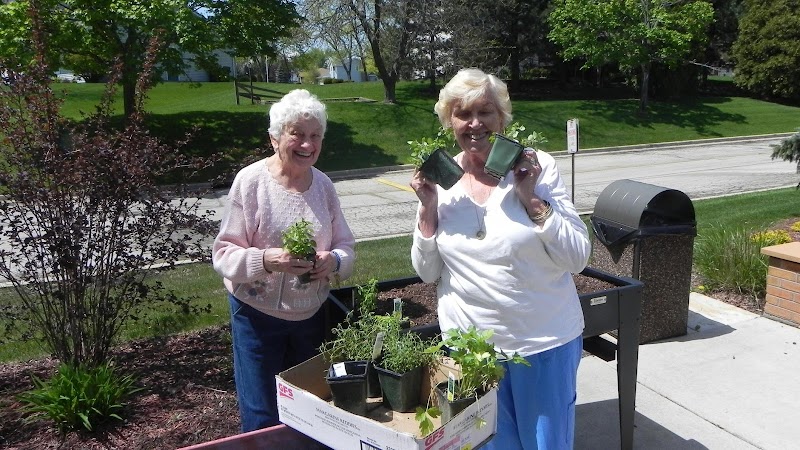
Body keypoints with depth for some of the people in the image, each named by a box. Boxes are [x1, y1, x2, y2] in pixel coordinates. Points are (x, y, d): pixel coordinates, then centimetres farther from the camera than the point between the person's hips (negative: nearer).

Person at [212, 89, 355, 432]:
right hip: (258, 315, -4)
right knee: (263, 422, 8)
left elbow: (346, 246, 4)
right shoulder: (251, 180, -14)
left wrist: (334, 260, -19)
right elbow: (224, 254, -14)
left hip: (312, 314, 5)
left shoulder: (323, 184, 0)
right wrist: (266, 260, -33)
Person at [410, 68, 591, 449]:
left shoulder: (538, 167, -9)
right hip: (469, 343, 2)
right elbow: (427, 273, 0)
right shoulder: (441, 179, -2)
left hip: (543, 342, -2)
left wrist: (532, 201, -20)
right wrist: (428, 208, -12)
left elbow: (578, 258, -10)